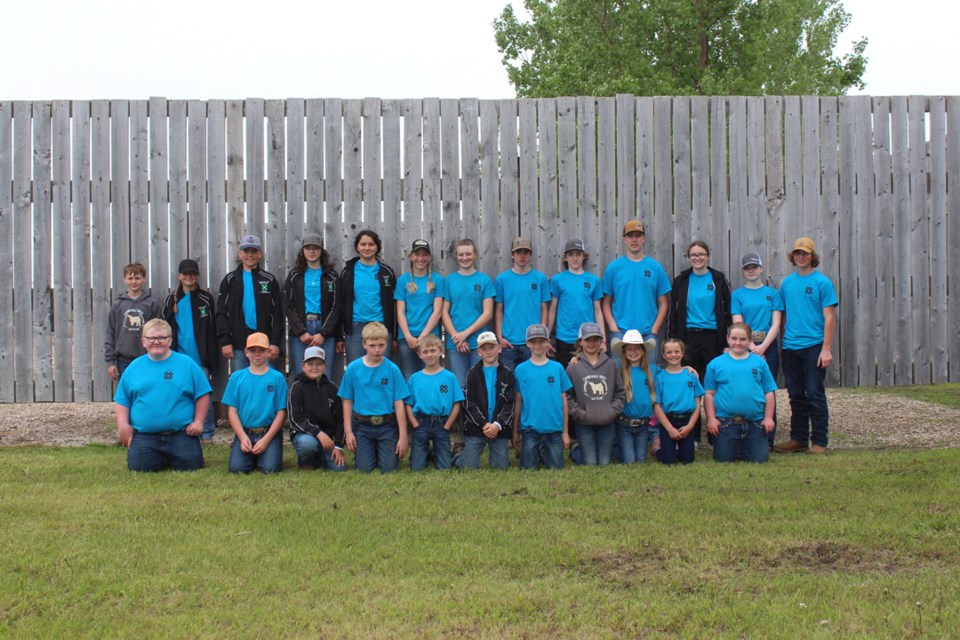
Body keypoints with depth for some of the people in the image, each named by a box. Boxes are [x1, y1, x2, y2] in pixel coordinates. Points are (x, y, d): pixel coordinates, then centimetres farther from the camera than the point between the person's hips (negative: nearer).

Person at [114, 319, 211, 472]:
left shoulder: (186, 364, 4)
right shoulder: (134, 367, 9)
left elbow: (202, 395, 6)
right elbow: (122, 400, 12)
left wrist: (198, 421, -3)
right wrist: (123, 425, -2)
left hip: (181, 433, -1)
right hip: (144, 436, 1)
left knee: (189, 465, -12)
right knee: (138, 466, -15)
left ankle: (170, 458, 23)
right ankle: (160, 459, 19)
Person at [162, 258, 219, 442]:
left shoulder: (205, 299, 6)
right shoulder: (171, 300, 10)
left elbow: (212, 330, 6)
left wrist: (212, 358, 0)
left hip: (200, 358, -2)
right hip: (179, 358, 2)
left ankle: (207, 433, 5)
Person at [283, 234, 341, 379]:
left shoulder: (331, 276, 9)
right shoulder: (294, 276, 11)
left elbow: (335, 308, 3)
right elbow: (288, 307, 4)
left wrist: (323, 334, -8)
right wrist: (301, 332, -8)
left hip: (325, 330, 0)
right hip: (299, 330, 0)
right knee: (300, 375, -5)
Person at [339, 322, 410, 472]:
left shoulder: (392, 369, -7)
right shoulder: (353, 368, -4)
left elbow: (399, 404, -6)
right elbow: (347, 401, 1)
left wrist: (403, 436, -7)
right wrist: (348, 431, -3)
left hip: (387, 425, 0)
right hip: (362, 425, 0)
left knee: (389, 467, -2)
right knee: (365, 468, -3)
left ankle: (382, 450, 30)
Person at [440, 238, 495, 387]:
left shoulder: (484, 280, 3)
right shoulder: (449, 280, 7)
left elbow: (488, 313, -2)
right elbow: (445, 312, 4)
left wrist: (465, 333, -10)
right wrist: (456, 337, -9)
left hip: (479, 343, -1)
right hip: (454, 344, 1)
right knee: (459, 385, 1)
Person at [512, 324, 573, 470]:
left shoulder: (557, 368, 3)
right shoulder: (521, 369, 1)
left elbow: (563, 400, 5)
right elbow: (518, 401, 3)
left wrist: (565, 431, 4)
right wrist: (515, 431, 2)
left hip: (554, 429, 1)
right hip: (530, 429, -1)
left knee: (556, 468, 3)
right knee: (528, 469, 1)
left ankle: (544, 453, 32)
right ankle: (537, 454, 32)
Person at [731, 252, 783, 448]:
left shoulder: (772, 293, 9)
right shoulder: (737, 295, 7)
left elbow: (776, 324, 1)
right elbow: (738, 325, -2)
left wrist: (763, 347, -12)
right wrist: (752, 348, -13)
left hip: (768, 346, 1)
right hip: (745, 347, -1)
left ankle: (768, 439, 5)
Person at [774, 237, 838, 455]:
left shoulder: (822, 282, -3)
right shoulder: (787, 283, 11)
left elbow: (829, 318, -7)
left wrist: (826, 349, -13)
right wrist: (782, 342, 10)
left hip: (813, 346, -5)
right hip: (790, 348, 5)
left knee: (815, 395, -4)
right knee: (796, 396, 11)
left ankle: (819, 442, 2)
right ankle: (798, 439, 19)